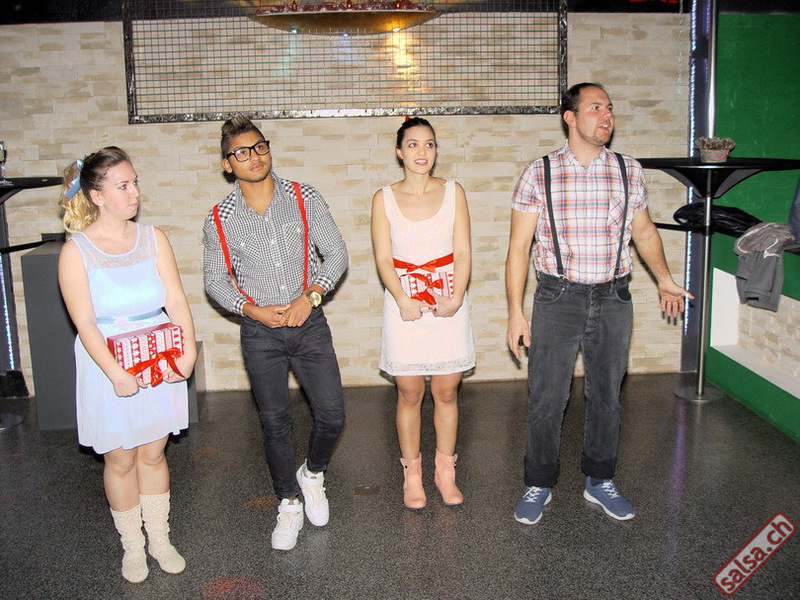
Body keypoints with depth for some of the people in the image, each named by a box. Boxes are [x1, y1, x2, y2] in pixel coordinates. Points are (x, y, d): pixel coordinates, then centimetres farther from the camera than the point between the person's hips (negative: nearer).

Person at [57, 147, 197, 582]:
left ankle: (159, 539, 31)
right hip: (108, 366, -2)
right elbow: (85, 324, -13)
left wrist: (188, 351, -17)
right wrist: (117, 375, -21)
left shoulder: (153, 238, -1)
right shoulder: (76, 251, -10)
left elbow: (176, 301, -4)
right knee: (120, 459, 10)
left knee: (154, 453, 14)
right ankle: (132, 546, 29)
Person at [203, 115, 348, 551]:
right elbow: (215, 279, 5)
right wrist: (253, 310, -11)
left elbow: (336, 252, 0)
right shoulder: (220, 220, -2)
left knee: (332, 415, 0)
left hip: (309, 322, 1)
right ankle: (289, 504, 26)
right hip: (260, 332, 0)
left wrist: (310, 295, -14)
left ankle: (312, 474, 32)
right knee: (275, 423, 7)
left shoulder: (304, 198, -2)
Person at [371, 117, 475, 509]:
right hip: (404, 305, -1)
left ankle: (445, 470, 24)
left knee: (447, 392, 8)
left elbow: (462, 253, 0)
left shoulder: (453, 193, 3)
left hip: (449, 304, 1)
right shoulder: (384, 199, 1)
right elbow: (383, 259, -3)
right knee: (409, 393, 6)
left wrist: (455, 298, -15)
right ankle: (412, 473, 22)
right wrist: (403, 300, -18)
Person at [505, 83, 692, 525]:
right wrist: (515, 313, -6)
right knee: (547, 399, 3)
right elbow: (518, 246, -3)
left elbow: (643, 230, 19)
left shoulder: (629, 171, 4)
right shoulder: (538, 174, -4)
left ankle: (599, 481, 31)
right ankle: (538, 485, 22)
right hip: (557, 300, -2)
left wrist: (664, 281, 17)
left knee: (606, 396, 13)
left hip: (613, 299, 3)